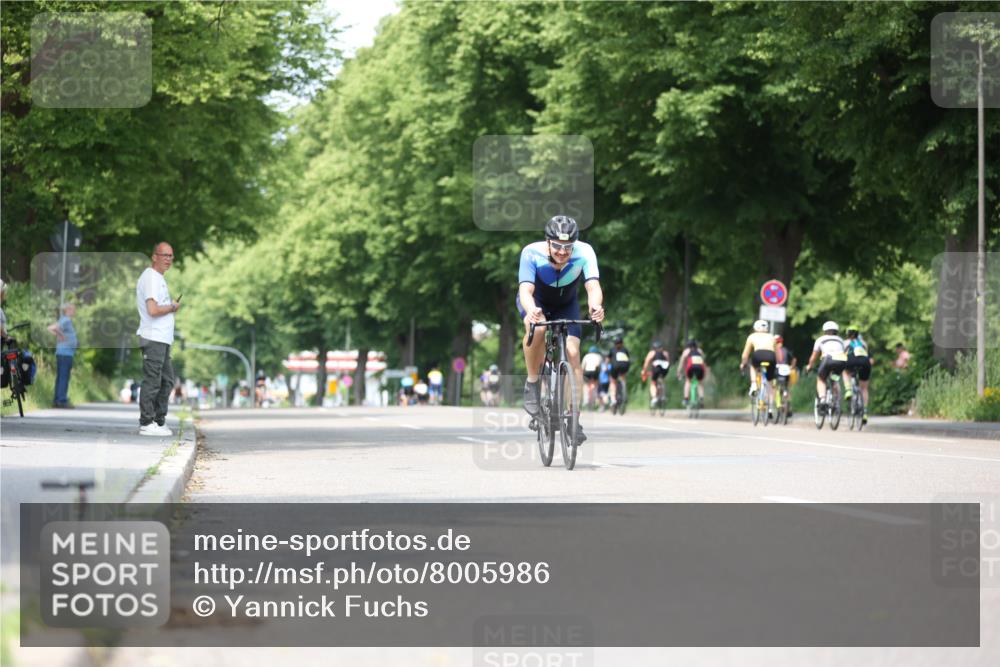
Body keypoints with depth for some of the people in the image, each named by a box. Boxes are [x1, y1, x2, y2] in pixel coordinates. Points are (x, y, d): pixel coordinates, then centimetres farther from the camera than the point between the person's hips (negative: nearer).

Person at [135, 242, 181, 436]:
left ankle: (159, 421, 20)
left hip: (162, 339, 11)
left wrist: (171, 306, 9)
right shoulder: (150, 278, -13)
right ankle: (146, 424, -7)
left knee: (166, 381, 14)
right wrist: (173, 307, -8)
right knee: (152, 381, -9)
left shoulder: (159, 278, 20)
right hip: (153, 339, -11)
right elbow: (153, 310, -22)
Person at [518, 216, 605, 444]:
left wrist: (595, 307, -64)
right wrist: (530, 311, -65)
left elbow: (593, 286, -41)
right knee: (537, 328, -36)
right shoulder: (531, 253, -34)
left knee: (572, 354, -15)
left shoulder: (584, 252, -31)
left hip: (566, 305, 2)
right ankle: (532, 384, -15)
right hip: (536, 303, -2)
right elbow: (526, 290, -43)